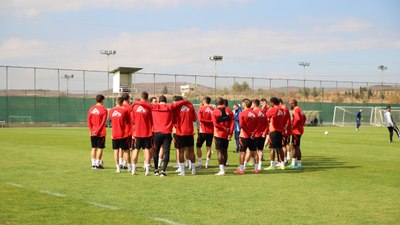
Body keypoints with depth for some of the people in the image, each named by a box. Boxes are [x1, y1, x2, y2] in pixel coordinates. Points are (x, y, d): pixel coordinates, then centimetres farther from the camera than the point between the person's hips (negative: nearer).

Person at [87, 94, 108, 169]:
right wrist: (98, 131, -11)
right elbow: (103, 122, -13)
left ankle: (93, 164, 12)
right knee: (100, 148, 2)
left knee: (94, 148, 10)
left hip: (93, 133, 5)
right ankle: (98, 164, 2)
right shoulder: (103, 110, -8)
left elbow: (89, 121, 2)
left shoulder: (91, 109, 6)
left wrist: (91, 130, -1)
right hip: (101, 133, -5)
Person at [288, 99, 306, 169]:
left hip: (296, 131, -10)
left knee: (296, 147, -5)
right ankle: (293, 163, 20)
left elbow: (297, 119, -30)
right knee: (294, 146, 15)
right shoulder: (300, 109, 15)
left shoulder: (296, 110, -16)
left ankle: (299, 164, -2)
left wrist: (293, 126, -19)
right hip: (299, 130, 10)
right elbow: (304, 118, 25)